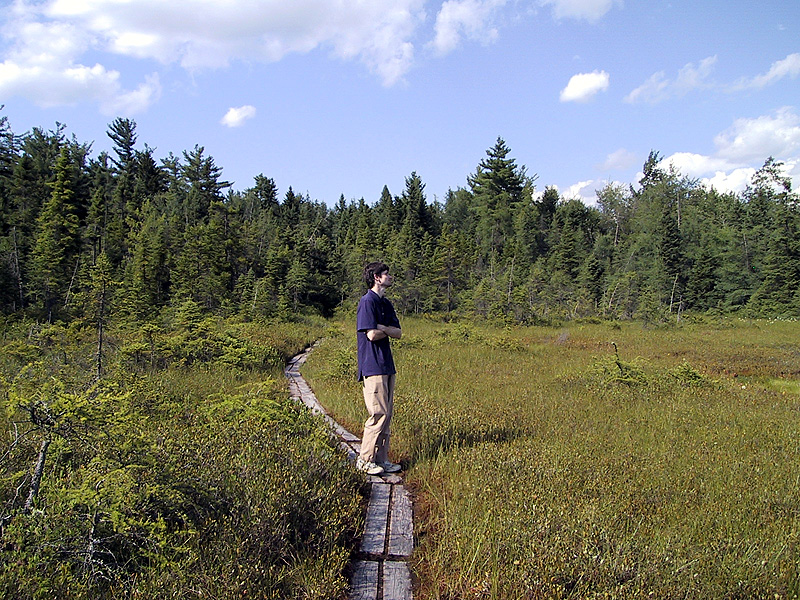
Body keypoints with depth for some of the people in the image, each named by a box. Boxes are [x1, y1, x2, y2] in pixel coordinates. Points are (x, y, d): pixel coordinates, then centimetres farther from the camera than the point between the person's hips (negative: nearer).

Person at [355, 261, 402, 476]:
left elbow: (398, 333, 10)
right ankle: (365, 460, 3)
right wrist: (388, 331, 1)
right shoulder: (367, 302, -10)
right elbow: (372, 334, -18)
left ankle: (381, 459, 17)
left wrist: (383, 328, -9)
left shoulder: (386, 304, 17)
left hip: (386, 365, 9)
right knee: (379, 414, -8)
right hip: (373, 365, -9)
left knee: (387, 413, 10)